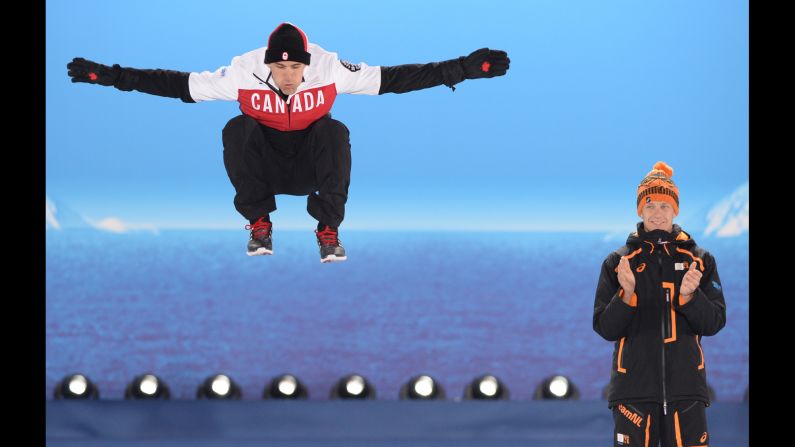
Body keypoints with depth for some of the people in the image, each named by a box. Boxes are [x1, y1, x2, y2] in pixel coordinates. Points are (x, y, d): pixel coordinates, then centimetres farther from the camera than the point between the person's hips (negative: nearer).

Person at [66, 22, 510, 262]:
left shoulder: (330, 70, -20)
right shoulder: (244, 72, -20)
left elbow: (394, 78, -19)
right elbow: (181, 85, -15)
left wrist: (466, 67, -24)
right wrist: (110, 76, -21)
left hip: (310, 167, 0)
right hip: (265, 166, 0)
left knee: (335, 132, -31)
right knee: (237, 130, -30)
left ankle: (329, 230, -16)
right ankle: (260, 225, -12)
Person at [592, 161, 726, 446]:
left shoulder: (700, 260, 9)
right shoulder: (617, 262, 6)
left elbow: (714, 323, 4)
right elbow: (604, 328, 2)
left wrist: (689, 295, -15)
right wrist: (627, 294, -15)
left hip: (686, 388, 1)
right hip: (635, 387, -1)